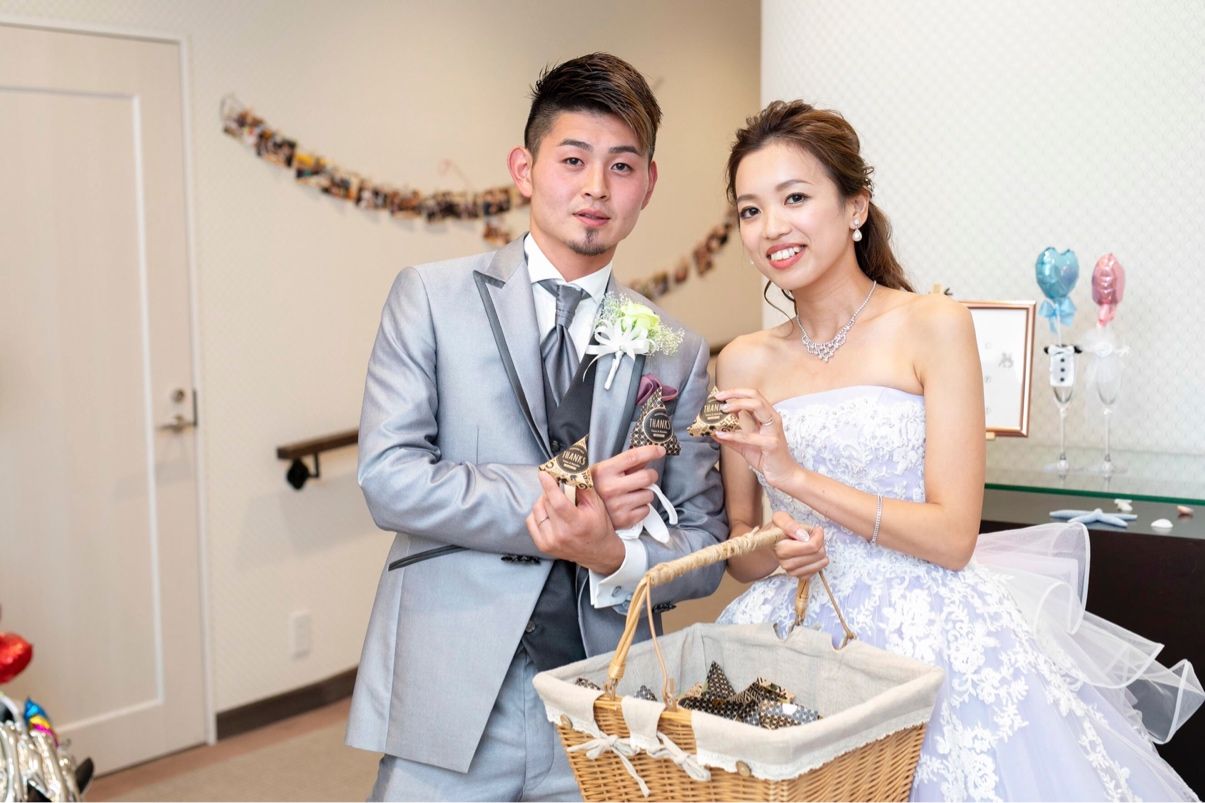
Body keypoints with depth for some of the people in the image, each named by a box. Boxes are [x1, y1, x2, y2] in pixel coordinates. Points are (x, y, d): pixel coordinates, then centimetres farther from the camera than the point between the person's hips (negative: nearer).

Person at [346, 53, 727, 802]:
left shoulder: (678, 352, 6)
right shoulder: (433, 297, 0)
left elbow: (704, 545, 5)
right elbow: (388, 476, -10)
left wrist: (615, 558, -16)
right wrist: (555, 494, -17)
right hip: (449, 706, -2)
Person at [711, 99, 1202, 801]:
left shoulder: (932, 326, -6)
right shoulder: (744, 363, 5)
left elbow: (953, 537, -11)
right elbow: (740, 549, 11)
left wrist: (796, 476, -18)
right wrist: (774, 548, -12)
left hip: (932, 640, -3)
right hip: (796, 635, 3)